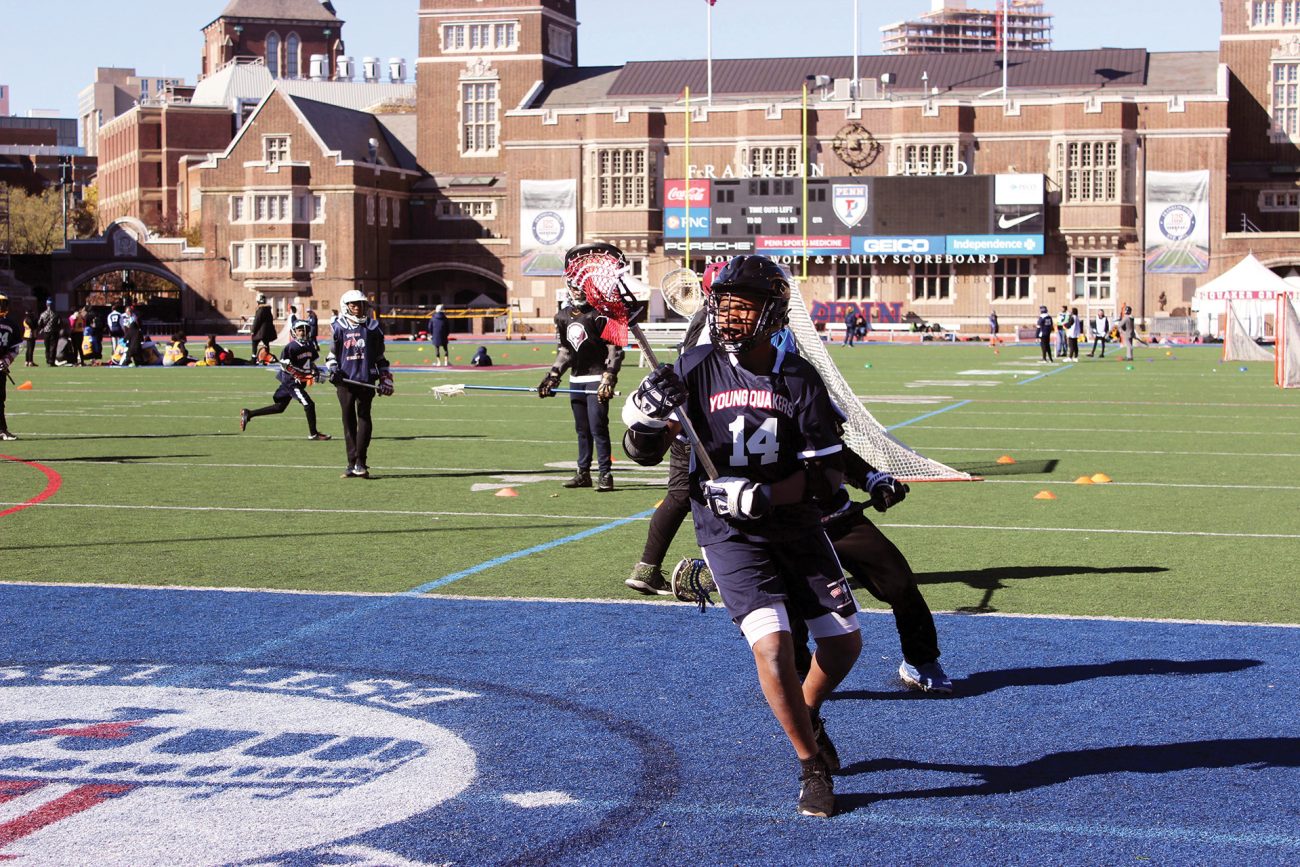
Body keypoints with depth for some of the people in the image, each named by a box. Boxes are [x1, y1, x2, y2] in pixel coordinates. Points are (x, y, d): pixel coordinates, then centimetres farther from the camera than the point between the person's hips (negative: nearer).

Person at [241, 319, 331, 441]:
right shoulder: (291, 347, -15)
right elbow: (285, 365, -17)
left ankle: (248, 414, 24)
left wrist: (315, 372, 6)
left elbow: (311, 361, 24)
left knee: (279, 407, 15)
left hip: (299, 382, 9)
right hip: (291, 381, -9)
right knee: (309, 404, -13)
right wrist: (301, 376, -23)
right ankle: (313, 434, -2)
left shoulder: (310, 345, 9)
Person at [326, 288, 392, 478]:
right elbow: (332, 352, 14)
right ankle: (352, 463, 9)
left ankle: (360, 462, -5)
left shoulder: (373, 326, 9)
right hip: (345, 379, 0)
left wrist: (385, 378, 9)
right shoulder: (339, 326, 7)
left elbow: (380, 355, 13)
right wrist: (333, 370, -3)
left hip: (366, 380, 0)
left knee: (364, 418, -5)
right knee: (349, 420, 3)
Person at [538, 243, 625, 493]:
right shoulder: (564, 315, 11)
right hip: (576, 379, 7)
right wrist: (553, 376, 12)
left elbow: (615, 348, -13)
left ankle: (605, 474, -8)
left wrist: (608, 378, -20)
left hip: (597, 377, -7)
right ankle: (583, 472, 20)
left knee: (598, 426, -11)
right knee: (581, 428, 13)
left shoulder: (600, 314, -11)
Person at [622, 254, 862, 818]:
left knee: (844, 643, 6)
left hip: (796, 526, 2)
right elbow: (645, 454, -6)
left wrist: (763, 495, -23)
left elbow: (829, 475, -10)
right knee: (772, 645, -17)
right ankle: (812, 766, 2)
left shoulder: (800, 379, -7)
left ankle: (807, 717, 38)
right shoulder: (697, 369, -7)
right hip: (729, 534, -2)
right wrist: (645, 420, -28)